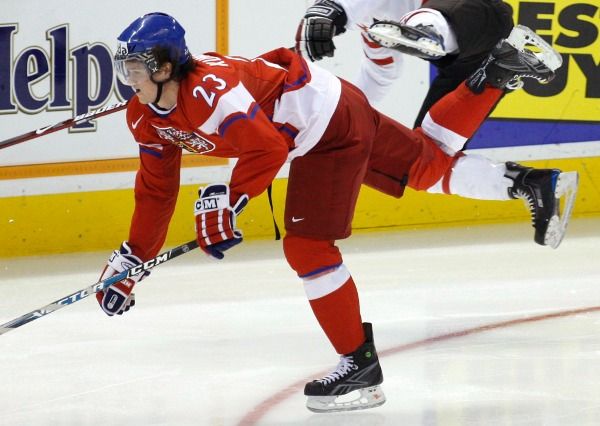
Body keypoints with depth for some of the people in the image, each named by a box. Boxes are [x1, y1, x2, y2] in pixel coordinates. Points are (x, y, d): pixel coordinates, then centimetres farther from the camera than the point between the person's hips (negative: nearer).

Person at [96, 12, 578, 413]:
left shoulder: (211, 88, -31)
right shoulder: (146, 117, -1)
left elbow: (267, 149, -35)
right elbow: (156, 191, 7)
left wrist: (229, 200, -34)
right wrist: (131, 259, 3)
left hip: (331, 121, -9)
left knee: (307, 245, -13)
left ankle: (360, 365, -7)